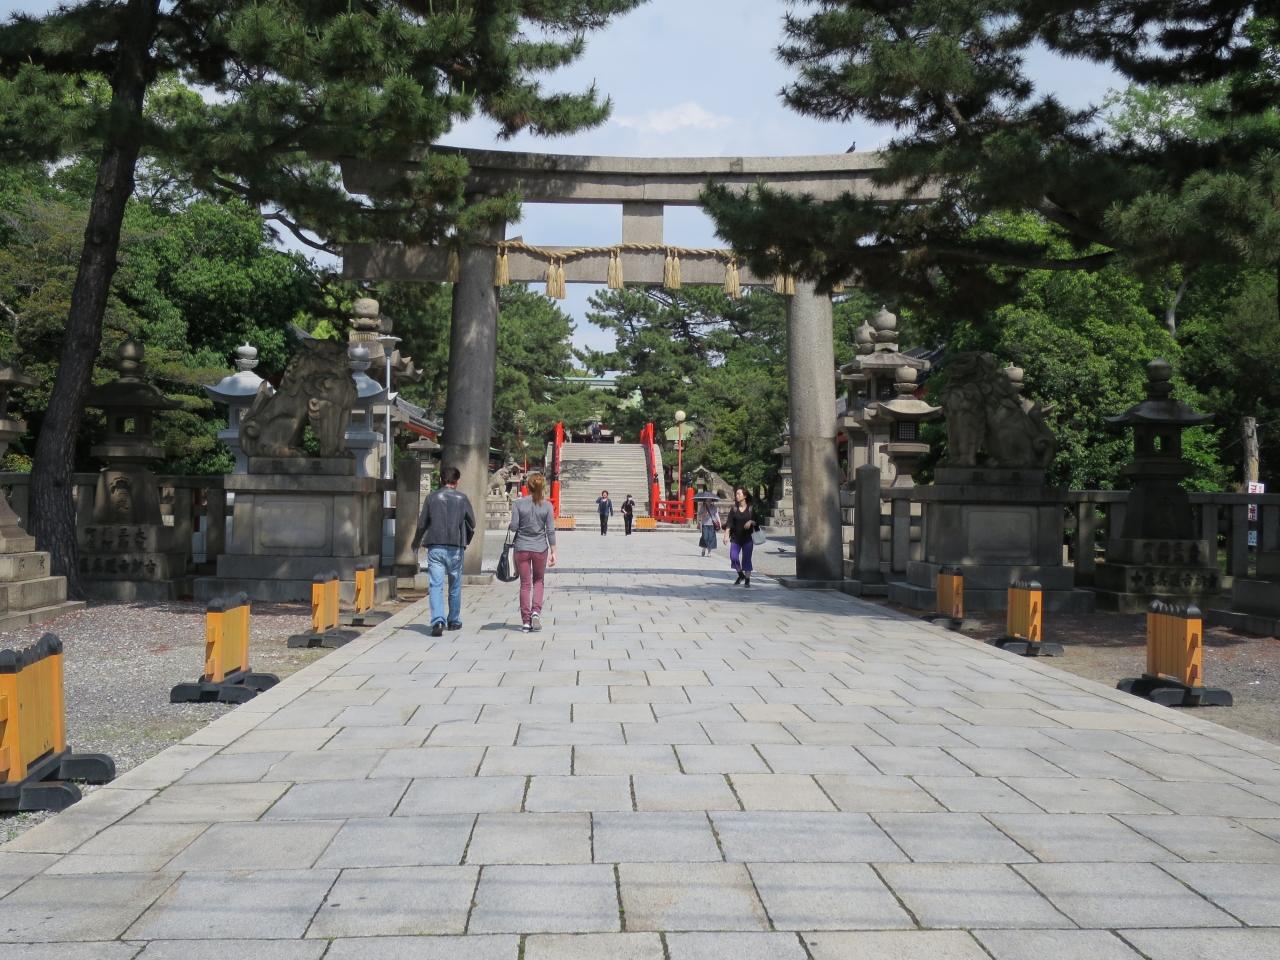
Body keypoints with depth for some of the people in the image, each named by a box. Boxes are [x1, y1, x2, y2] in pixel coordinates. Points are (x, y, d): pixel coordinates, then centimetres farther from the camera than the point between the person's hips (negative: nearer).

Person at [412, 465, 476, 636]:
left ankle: (438, 621, -21)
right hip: (455, 548, 0)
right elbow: (472, 523, 5)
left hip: (435, 547, 0)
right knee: (455, 586, 15)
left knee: (436, 585, -5)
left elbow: (422, 523, 4)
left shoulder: (432, 497, 2)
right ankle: (454, 620, 24)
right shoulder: (462, 498, 1)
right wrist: (465, 541, 22)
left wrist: (416, 543, 20)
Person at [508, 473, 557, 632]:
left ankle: (526, 621, 7)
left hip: (522, 548, 0)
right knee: (538, 581, 19)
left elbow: (514, 526, -8)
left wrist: (508, 526, 15)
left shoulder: (519, 503, -6)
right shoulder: (547, 505, -4)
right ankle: (536, 612, -1)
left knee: (525, 584, 7)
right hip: (540, 548, 0)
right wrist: (553, 552, 1)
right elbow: (550, 531, -4)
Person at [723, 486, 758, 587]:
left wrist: (751, 522, -16)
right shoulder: (734, 508, 2)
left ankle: (747, 579, 14)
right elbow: (729, 522, -5)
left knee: (746, 559, 0)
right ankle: (740, 575, 14)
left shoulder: (751, 508, 1)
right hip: (735, 537, 1)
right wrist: (726, 535, -17)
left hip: (747, 538, -1)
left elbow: (756, 521, 6)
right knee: (733, 557, -11)